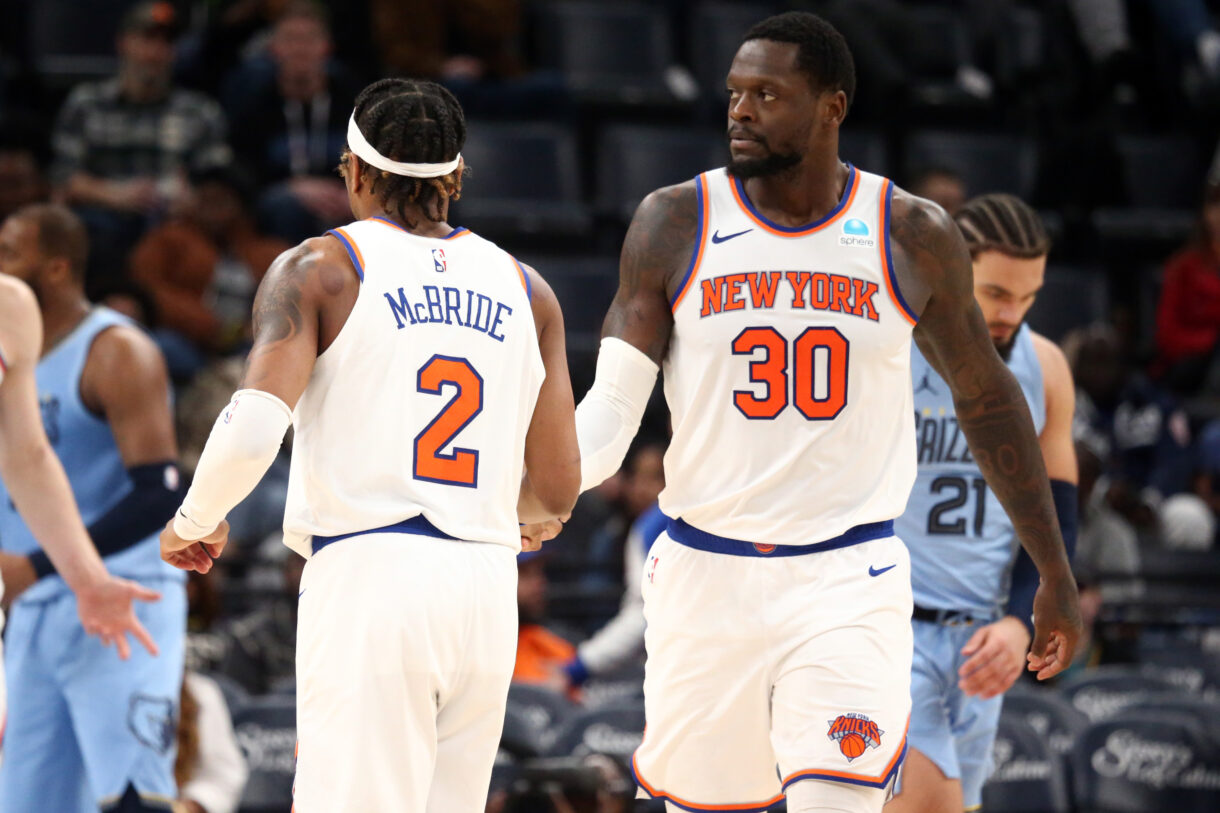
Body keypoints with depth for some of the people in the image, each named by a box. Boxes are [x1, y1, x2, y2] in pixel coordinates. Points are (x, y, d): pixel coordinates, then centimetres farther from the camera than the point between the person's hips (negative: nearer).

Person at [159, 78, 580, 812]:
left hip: (368, 573, -4)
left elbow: (254, 428, -13)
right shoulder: (526, 290, 14)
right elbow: (558, 492, 12)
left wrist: (194, 521, 6)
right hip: (487, 585, 4)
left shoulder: (319, 270, 2)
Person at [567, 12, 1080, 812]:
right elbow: (614, 402, -5)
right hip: (706, 572, 1)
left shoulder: (913, 237, -1)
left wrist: (1057, 576, 15)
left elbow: (986, 398, 11)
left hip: (849, 578, -1)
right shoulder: (676, 223, -2)